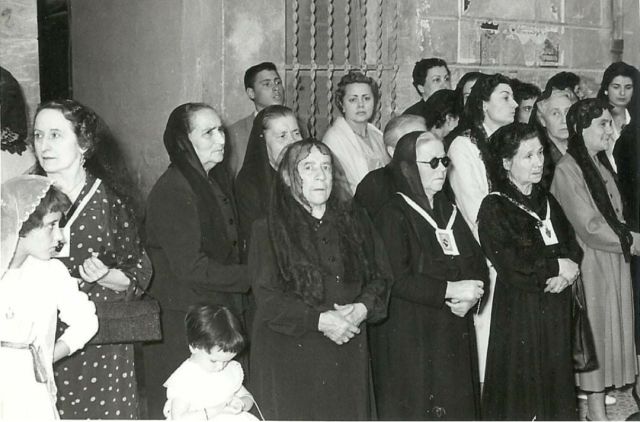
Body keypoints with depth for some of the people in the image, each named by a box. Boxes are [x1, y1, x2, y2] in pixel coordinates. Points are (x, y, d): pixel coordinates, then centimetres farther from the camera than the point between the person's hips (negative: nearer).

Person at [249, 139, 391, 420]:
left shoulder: (353, 223, 12)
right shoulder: (269, 230, -2)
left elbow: (379, 278, 11)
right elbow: (267, 298, -9)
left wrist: (362, 308, -9)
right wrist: (319, 320, -17)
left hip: (347, 354, 4)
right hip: (290, 357, -3)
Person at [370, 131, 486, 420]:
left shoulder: (449, 211, 14)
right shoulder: (393, 215, -9)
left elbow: (478, 264, 11)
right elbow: (396, 279, -19)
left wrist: (469, 294, -10)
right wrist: (450, 290, -19)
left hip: (454, 334, 7)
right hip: (410, 337, -7)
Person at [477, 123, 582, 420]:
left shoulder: (546, 200, 11)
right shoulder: (494, 208, -11)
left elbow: (572, 246, 9)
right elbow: (512, 267, -18)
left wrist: (568, 270, -12)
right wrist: (557, 267, -10)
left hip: (556, 309, 6)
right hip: (519, 313, -6)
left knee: (555, 382, 12)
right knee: (520, 394, 2)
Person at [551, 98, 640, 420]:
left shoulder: (602, 164, 9)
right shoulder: (567, 169, -16)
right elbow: (590, 227, -18)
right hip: (591, 264, -7)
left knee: (610, 329, 12)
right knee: (595, 330, 2)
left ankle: (599, 390, 24)